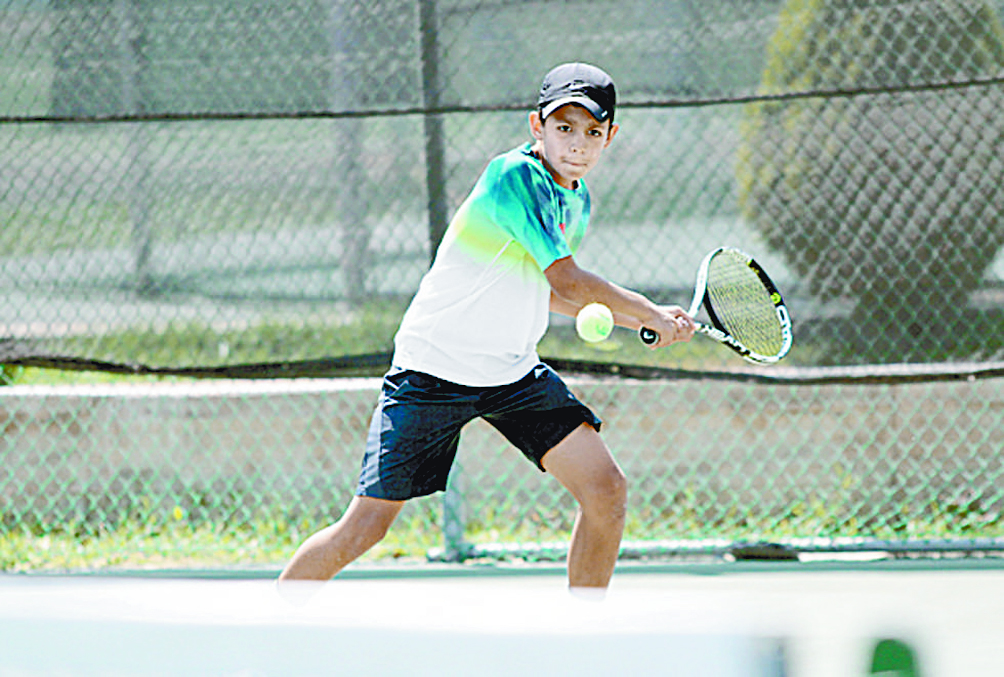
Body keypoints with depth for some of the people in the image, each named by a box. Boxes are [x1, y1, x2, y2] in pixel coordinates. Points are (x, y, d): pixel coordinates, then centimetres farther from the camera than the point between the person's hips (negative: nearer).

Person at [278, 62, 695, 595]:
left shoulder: (577, 201, 6)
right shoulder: (514, 175, -21)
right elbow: (569, 283, -22)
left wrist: (644, 320, 9)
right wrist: (650, 313, -8)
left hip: (513, 371, 8)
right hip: (433, 366, -8)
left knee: (606, 491, -7)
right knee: (364, 528, -8)